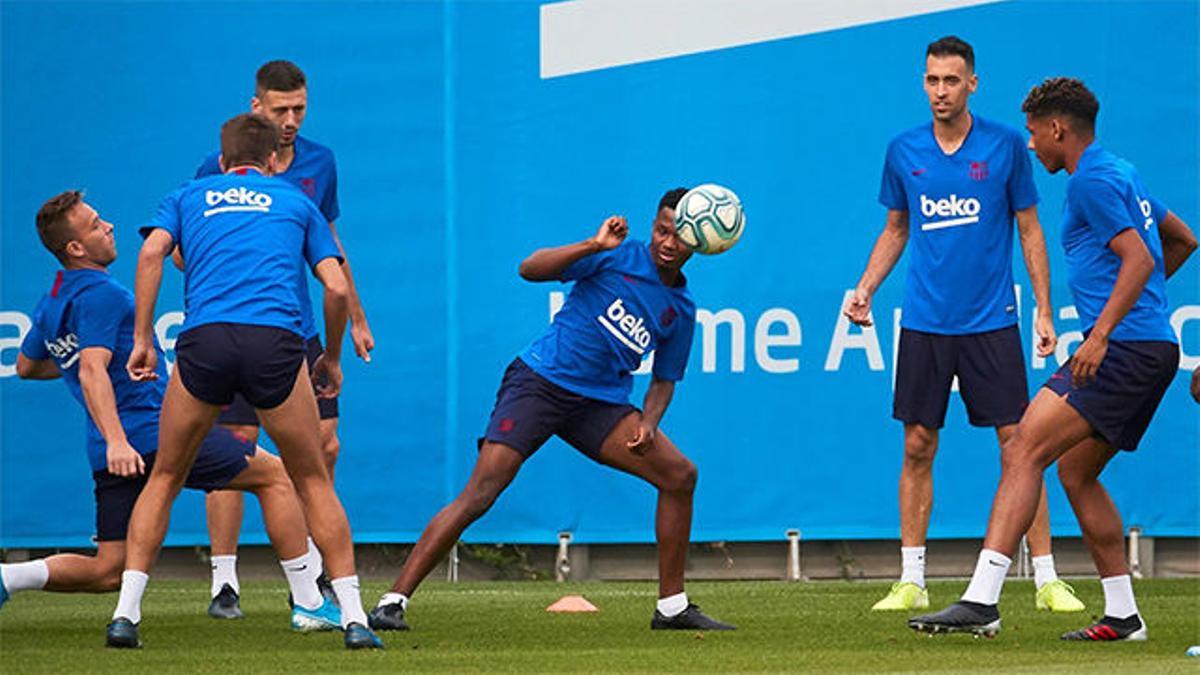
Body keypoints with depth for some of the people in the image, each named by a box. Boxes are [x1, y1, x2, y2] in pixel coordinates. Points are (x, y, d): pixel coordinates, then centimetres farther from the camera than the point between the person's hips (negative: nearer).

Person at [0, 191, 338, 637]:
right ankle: (309, 604, 2)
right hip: (156, 435, -9)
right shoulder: (100, 294, -11)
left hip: (114, 454, 9)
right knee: (275, 474, 5)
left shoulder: (51, 305, 17)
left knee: (108, 573, 9)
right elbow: (92, 372, -24)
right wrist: (116, 441, -34)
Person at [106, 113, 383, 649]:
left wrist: (142, 338, 7)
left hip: (204, 340, 0)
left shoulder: (188, 197, 25)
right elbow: (336, 286, 15)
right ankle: (353, 618, 7)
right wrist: (332, 359, 29)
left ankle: (126, 613, 6)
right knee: (313, 481, 15)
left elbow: (152, 252, 6)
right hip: (277, 340, 0)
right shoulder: (296, 203, 25)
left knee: (165, 479, 17)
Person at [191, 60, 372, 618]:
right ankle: (224, 582, -3)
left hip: (298, 331, 5)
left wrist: (356, 319, 21)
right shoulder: (219, 170, -7)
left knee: (323, 446, 2)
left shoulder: (320, 163, 7)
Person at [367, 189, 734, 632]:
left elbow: (664, 380, 19)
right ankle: (392, 603, -16)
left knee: (680, 476, -5)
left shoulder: (681, 309, 10)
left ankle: (671, 607, 8)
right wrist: (594, 246, -25)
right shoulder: (619, 255, -4)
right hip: (539, 380, -5)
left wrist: (648, 423, -1)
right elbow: (530, 270, -12)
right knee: (480, 493, -17)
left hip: (600, 404, 5)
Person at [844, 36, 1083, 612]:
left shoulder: (1005, 145, -2)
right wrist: (865, 289, 5)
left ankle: (1046, 579, -1)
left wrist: (1045, 311, 0)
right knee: (917, 447, 3)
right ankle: (911, 581, 10)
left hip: (991, 322, -2)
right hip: (924, 323, 2)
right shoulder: (903, 151, 4)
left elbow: (1029, 229, 4)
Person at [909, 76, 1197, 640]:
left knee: (1023, 449, -16)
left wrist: (1102, 333, -26)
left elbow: (1140, 258, -20)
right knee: (1075, 471, 17)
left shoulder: (1093, 181, -9)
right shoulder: (1121, 174, 21)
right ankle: (1122, 615, 18)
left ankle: (981, 600, -25)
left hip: (1125, 349, -10)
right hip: (1154, 348, 10)